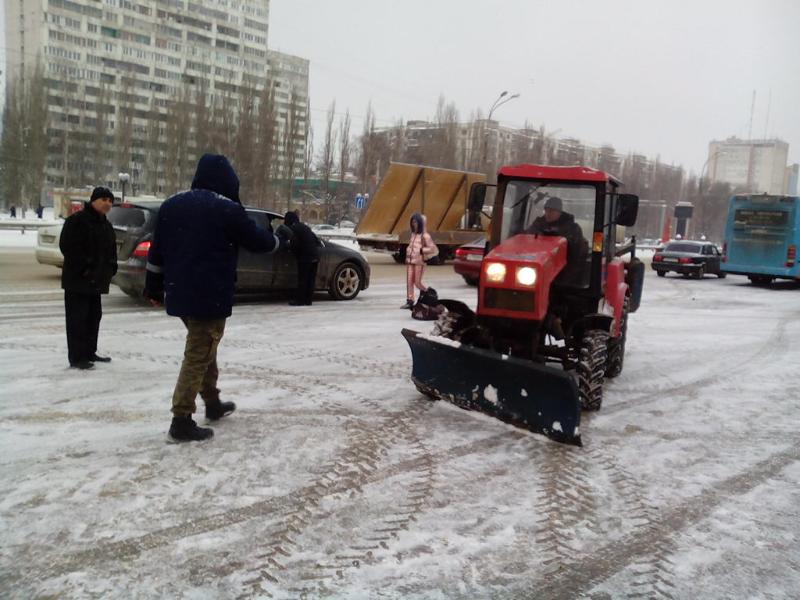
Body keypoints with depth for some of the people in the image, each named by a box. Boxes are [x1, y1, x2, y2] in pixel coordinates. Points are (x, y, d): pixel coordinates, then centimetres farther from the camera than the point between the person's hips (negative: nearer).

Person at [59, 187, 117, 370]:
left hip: (96, 280, 9)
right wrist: (84, 268, -19)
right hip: (78, 279, -9)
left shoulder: (106, 226, 17)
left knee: (94, 316, 14)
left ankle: (89, 352, 24)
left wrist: (110, 269, 7)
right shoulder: (77, 220, -10)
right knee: (77, 318, -7)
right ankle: (76, 357, -3)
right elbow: (67, 246, -17)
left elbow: (111, 251, 23)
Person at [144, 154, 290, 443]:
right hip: (210, 296, -7)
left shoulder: (171, 204, 9)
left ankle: (213, 403, 36)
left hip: (178, 293, 8)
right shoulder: (227, 209, -10)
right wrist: (280, 238, 20)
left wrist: (154, 286, 21)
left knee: (202, 348, 23)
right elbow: (258, 241, 0)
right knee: (198, 356, -2)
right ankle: (181, 421, -1)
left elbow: (156, 251, 12)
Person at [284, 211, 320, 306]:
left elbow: (295, 244, -12)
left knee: (302, 279, -2)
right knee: (311, 279, 9)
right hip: (315, 256, 8)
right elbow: (317, 241, 20)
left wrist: (296, 253, 5)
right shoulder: (304, 226, 21)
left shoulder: (293, 228, -4)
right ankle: (308, 300, 12)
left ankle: (300, 300, 0)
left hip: (305, 256, -8)